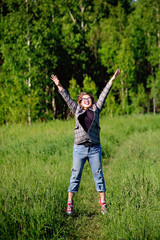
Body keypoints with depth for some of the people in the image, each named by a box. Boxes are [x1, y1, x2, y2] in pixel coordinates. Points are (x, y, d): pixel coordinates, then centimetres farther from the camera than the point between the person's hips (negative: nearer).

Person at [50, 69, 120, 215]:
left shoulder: (96, 110, 10)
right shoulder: (77, 111, 11)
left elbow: (103, 96, 9)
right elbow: (67, 99, 12)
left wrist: (112, 80, 8)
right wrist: (59, 86, 9)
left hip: (94, 149, 0)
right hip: (79, 148, 0)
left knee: (98, 175, 2)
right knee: (75, 175, 2)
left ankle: (103, 203, 10)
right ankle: (70, 203, 8)